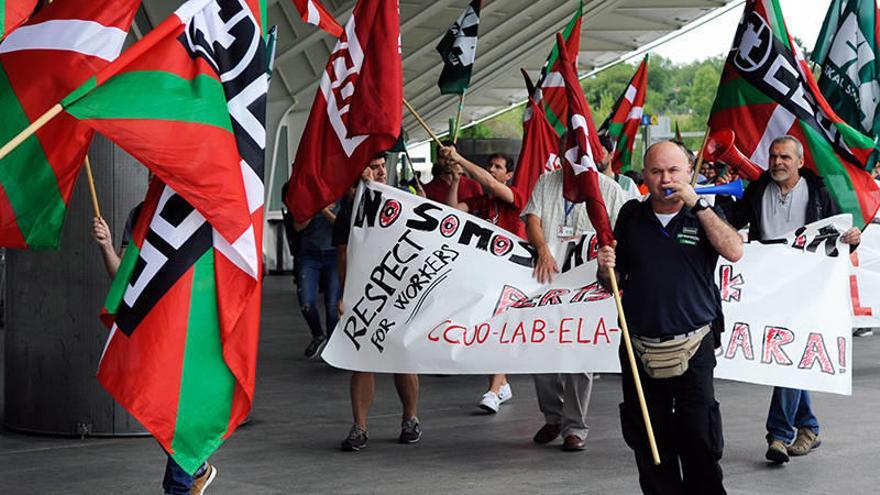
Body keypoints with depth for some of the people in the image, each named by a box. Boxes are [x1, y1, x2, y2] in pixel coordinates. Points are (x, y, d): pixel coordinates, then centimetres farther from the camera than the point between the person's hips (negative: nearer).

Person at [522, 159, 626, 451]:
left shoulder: (609, 190, 6)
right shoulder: (547, 183, 12)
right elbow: (532, 219, 0)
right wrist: (543, 249, -18)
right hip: (546, 280, 3)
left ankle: (574, 427, 6)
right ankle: (553, 417, 22)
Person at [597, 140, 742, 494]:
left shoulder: (704, 215, 5)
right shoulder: (631, 216, 10)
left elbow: (734, 251, -16)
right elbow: (614, 281, 17)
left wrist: (697, 204, -15)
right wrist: (606, 269, -7)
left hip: (693, 348, -2)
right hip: (639, 348, 3)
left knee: (699, 443, -3)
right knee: (648, 443, 8)